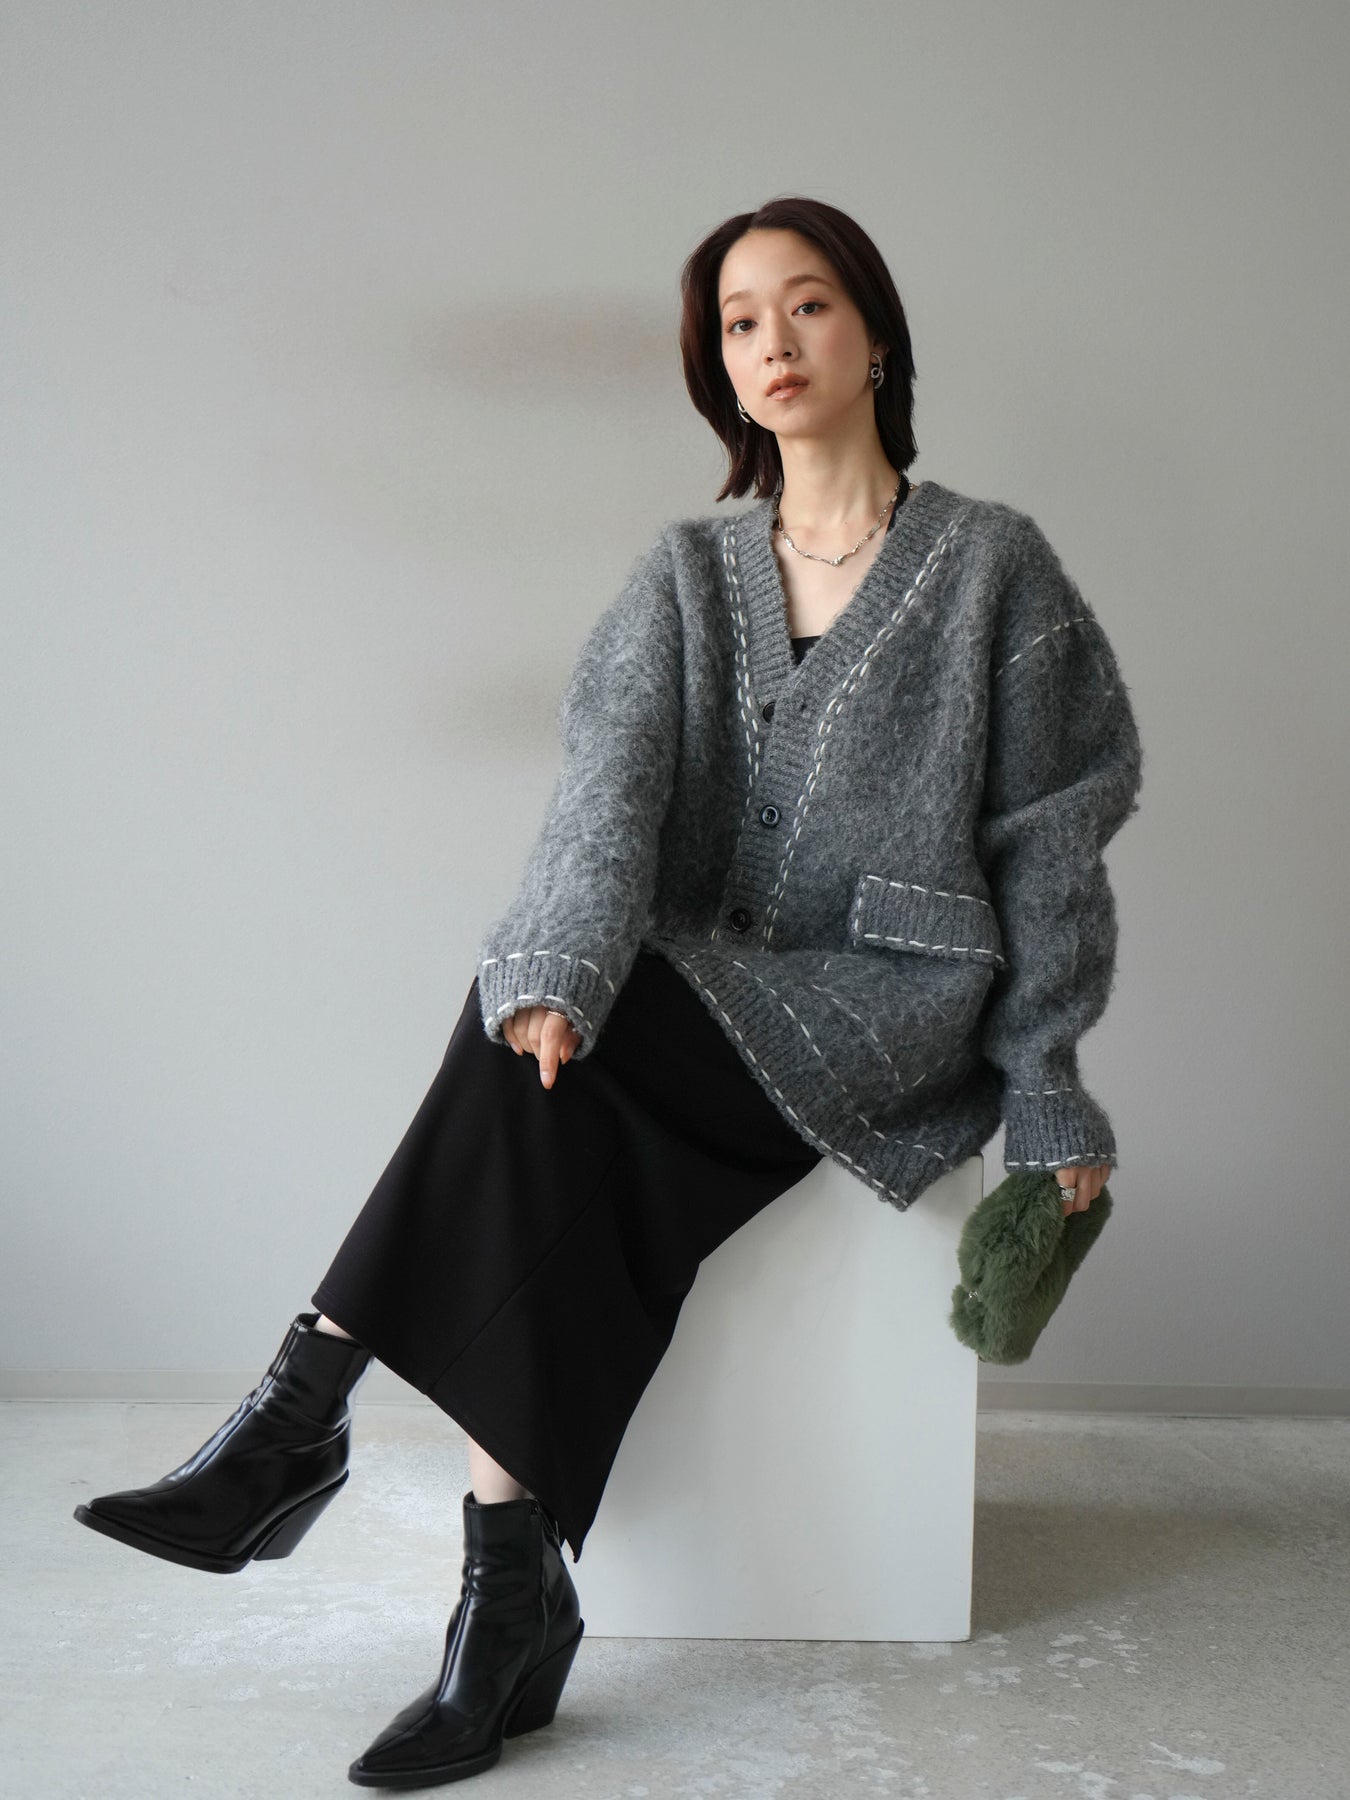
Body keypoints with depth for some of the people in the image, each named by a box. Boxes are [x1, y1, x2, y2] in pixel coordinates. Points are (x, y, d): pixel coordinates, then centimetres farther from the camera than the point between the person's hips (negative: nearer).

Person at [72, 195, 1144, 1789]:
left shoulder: (993, 565, 3)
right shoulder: (689, 571, 10)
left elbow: (1047, 841, 2)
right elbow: (612, 782, -8)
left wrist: (1048, 1099, -2)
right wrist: (562, 973, -27)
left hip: (889, 1019, -4)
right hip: (700, 1021, 4)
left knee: (537, 1066, -27)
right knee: (569, 1150, -29)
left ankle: (301, 1417, -21)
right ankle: (510, 1604, -26)